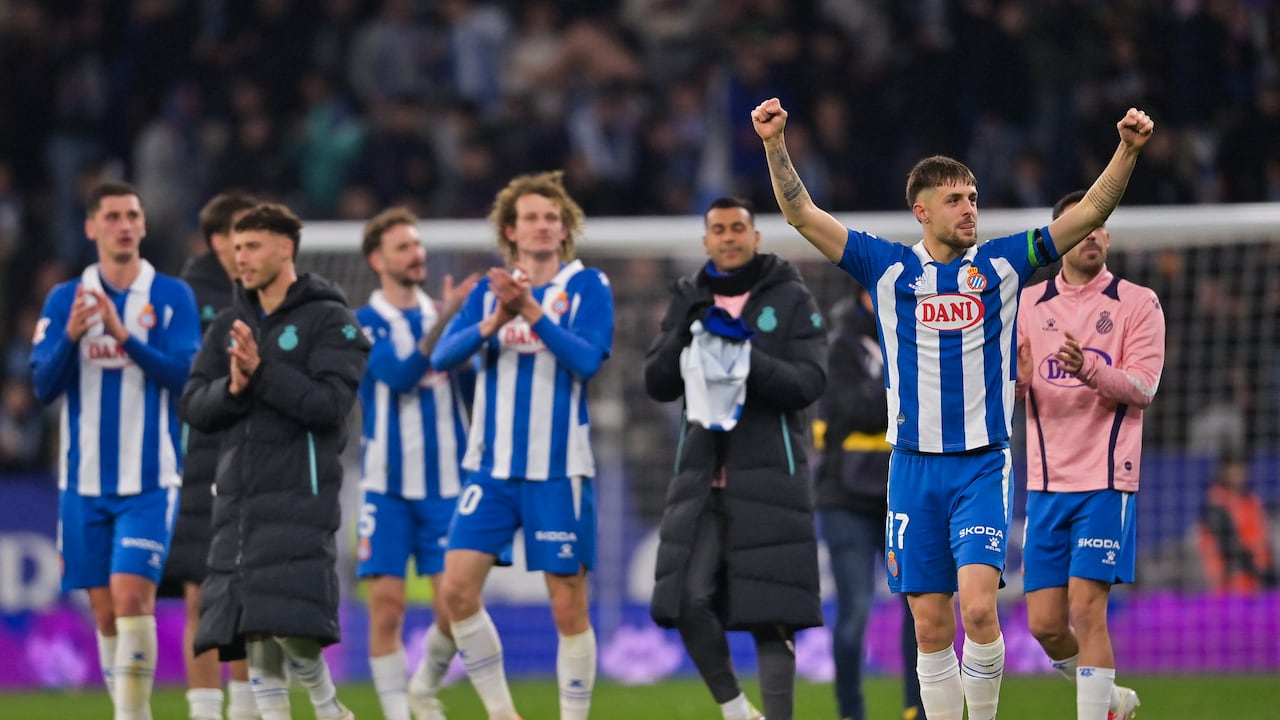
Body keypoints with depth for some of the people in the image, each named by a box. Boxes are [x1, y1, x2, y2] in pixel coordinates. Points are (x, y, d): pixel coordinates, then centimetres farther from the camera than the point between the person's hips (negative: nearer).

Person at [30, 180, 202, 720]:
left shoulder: (172, 296, 0)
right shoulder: (64, 300, 6)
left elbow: (184, 373, -11)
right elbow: (44, 385, 0)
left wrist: (125, 336, -24)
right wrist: (70, 336, -19)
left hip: (149, 479, -3)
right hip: (84, 480, 3)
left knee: (131, 595, -16)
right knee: (104, 611, 6)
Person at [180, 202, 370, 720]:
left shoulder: (328, 320, -2)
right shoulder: (228, 325, 16)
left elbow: (331, 403, -13)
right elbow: (194, 407, 10)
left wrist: (262, 372, -17)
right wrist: (233, 388, -10)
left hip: (298, 497, -6)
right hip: (237, 497, 6)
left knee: (289, 623, -14)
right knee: (251, 632, 1)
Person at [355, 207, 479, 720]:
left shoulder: (443, 313, 11)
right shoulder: (362, 324, -1)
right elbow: (399, 374, -18)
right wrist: (445, 321, -25)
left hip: (448, 485, 3)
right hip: (387, 488, -3)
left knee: (454, 608, -3)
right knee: (386, 607, -5)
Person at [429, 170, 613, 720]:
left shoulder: (588, 286, -2)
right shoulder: (490, 289, 8)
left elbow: (587, 360, -16)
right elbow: (443, 355, -3)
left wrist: (533, 312, -27)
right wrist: (493, 322, -20)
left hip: (559, 470, -3)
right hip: (493, 467, 3)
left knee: (568, 606, -2)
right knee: (457, 586, -6)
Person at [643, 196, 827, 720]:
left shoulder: (791, 299, 2)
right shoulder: (689, 299, 13)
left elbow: (809, 383, -8)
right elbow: (657, 385, 7)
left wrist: (746, 356, -21)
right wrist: (685, 336, -11)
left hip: (768, 475, -3)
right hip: (702, 476, 3)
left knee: (771, 615, -7)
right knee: (689, 600, -9)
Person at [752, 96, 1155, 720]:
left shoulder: (1002, 265, 4)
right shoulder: (889, 269, 4)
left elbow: (1088, 214, 1)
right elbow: (803, 216, 0)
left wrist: (1128, 150, -13)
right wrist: (775, 145, -13)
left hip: (984, 464, -1)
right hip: (914, 467, 1)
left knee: (978, 607, -17)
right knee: (932, 625, 2)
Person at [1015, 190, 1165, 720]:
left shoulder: (1137, 303, 0)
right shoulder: (1028, 304, 10)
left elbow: (1142, 387, -10)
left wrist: (1090, 369, -29)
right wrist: (1017, 380, -16)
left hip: (1106, 480, -4)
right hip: (1046, 482, 4)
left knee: (1086, 610, -14)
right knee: (1045, 625, 3)